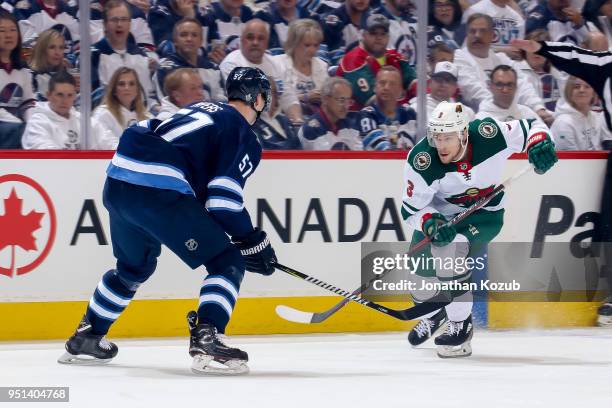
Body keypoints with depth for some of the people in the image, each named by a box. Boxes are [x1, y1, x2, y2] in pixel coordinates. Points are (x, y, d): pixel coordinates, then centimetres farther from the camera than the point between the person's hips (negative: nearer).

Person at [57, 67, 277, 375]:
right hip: (158, 193, -9)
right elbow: (223, 202, -7)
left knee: (135, 266, 33)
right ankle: (206, 342, -18)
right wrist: (252, 242, 4)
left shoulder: (199, 108, 27)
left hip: (117, 183, 9)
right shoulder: (245, 138, 3)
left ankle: (85, 338, 41)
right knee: (228, 263, -1)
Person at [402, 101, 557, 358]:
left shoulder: (489, 135, -29)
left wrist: (539, 145, -32)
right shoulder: (421, 160, -27)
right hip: (439, 210, 3)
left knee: (450, 250, -29)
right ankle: (433, 314, 40)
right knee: (423, 258, 3)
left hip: (485, 213, -3)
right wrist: (430, 224, -40)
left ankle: (461, 326, -16)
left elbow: (531, 127, -11)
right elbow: (412, 209, -19)